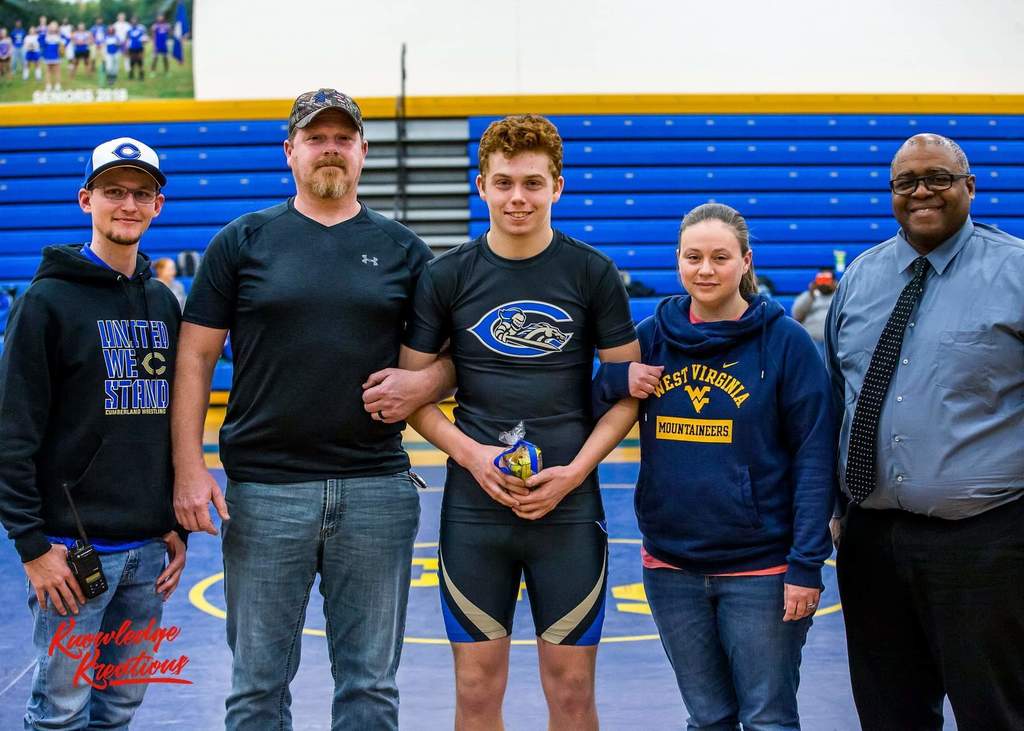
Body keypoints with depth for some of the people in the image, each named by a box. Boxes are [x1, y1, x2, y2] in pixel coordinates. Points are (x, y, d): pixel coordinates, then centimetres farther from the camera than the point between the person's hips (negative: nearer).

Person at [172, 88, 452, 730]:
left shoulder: (402, 250, 10)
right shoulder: (243, 242, 6)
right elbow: (196, 358, 3)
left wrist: (426, 382, -9)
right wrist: (189, 467, -7)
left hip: (376, 490, 1)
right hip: (264, 490, -1)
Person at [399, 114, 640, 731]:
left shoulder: (592, 273, 0)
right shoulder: (447, 276, 2)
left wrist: (575, 471, -10)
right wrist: (471, 453, -10)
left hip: (569, 506, 0)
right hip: (475, 510, 1)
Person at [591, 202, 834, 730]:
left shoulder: (785, 341, -7)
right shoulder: (652, 336, 3)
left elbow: (814, 458, -8)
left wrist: (806, 565, -13)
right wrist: (617, 381, -13)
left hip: (760, 567, -3)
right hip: (671, 567, 3)